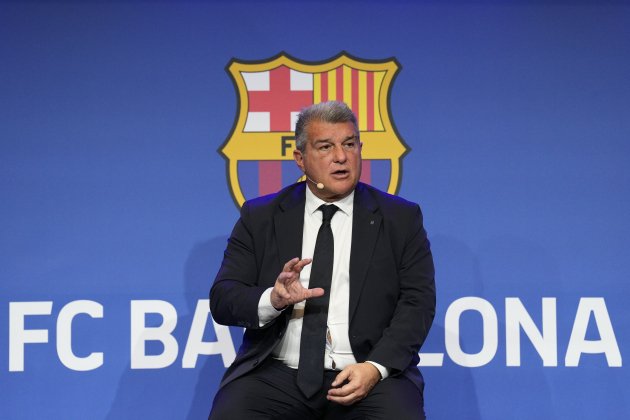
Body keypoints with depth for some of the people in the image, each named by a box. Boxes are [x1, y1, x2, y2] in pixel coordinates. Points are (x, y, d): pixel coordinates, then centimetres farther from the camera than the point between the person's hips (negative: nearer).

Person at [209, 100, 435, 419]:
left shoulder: (401, 219, 10)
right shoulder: (259, 217, 11)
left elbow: (418, 302, 2)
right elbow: (222, 300, 5)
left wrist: (376, 367, -14)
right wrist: (273, 299, -17)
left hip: (366, 373, 0)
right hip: (278, 374, 1)